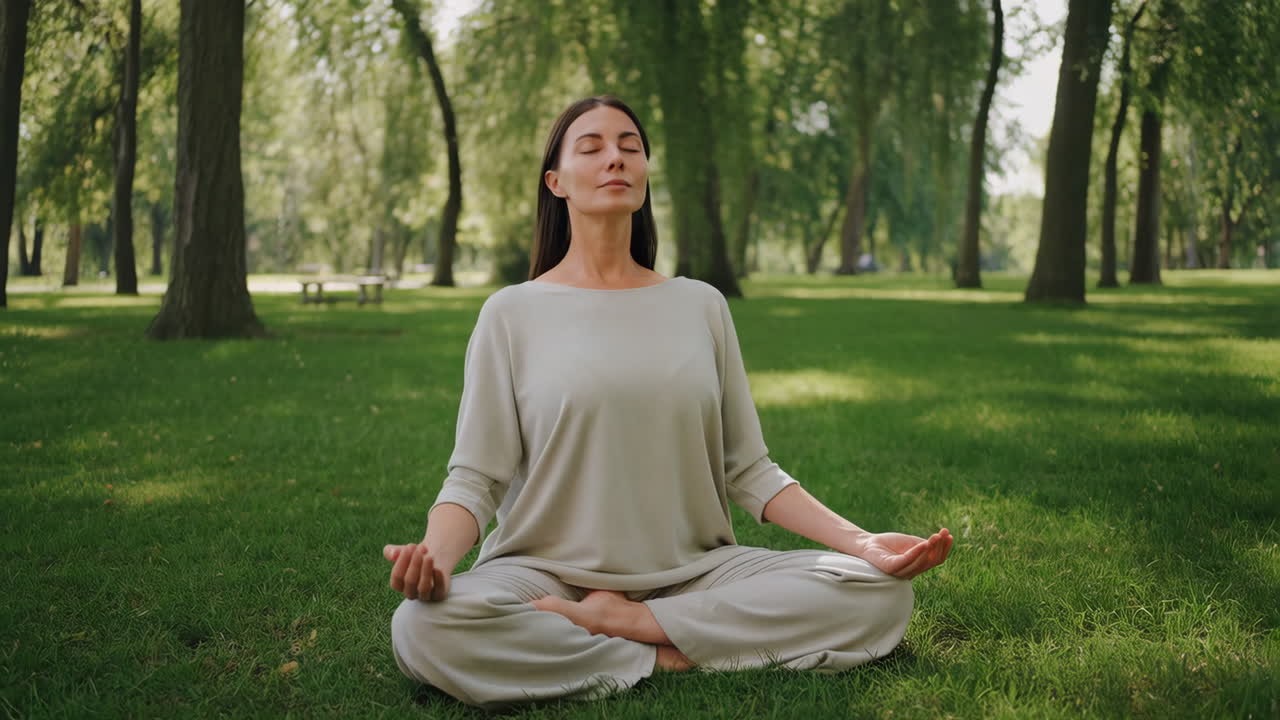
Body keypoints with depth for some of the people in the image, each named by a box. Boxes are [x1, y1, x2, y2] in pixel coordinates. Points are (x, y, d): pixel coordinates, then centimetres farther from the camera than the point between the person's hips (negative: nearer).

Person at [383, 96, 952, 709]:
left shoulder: (701, 306, 9)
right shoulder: (512, 313, 2)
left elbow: (748, 471, 8)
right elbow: (475, 476, -5)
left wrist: (861, 542, -7)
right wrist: (435, 555, -27)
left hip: (695, 571, 3)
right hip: (549, 574, -3)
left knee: (880, 595, -18)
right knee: (424, 629, -33)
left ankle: (618, 622, -15)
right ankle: (670, 655, -16)